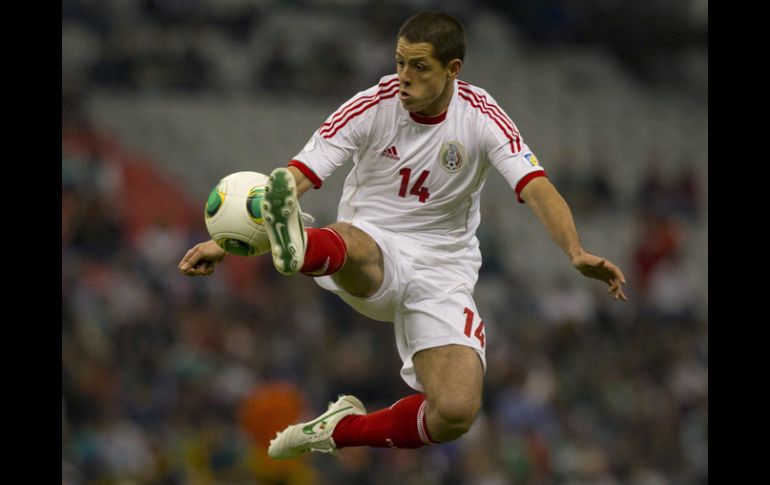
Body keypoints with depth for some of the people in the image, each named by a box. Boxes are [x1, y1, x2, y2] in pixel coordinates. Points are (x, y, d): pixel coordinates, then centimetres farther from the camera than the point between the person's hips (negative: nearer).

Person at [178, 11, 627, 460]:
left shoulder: (481, 116, -8)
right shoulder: (372, 107, -9)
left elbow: (537, 189, -20)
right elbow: (296, 179, -13)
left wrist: (576, 251, -40)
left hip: (442, 273, 1)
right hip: (371, 261, -1)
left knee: (456, 414, -20)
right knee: (354, 242, -40)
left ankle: (343, 429, 3)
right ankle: (297, 248, -75)